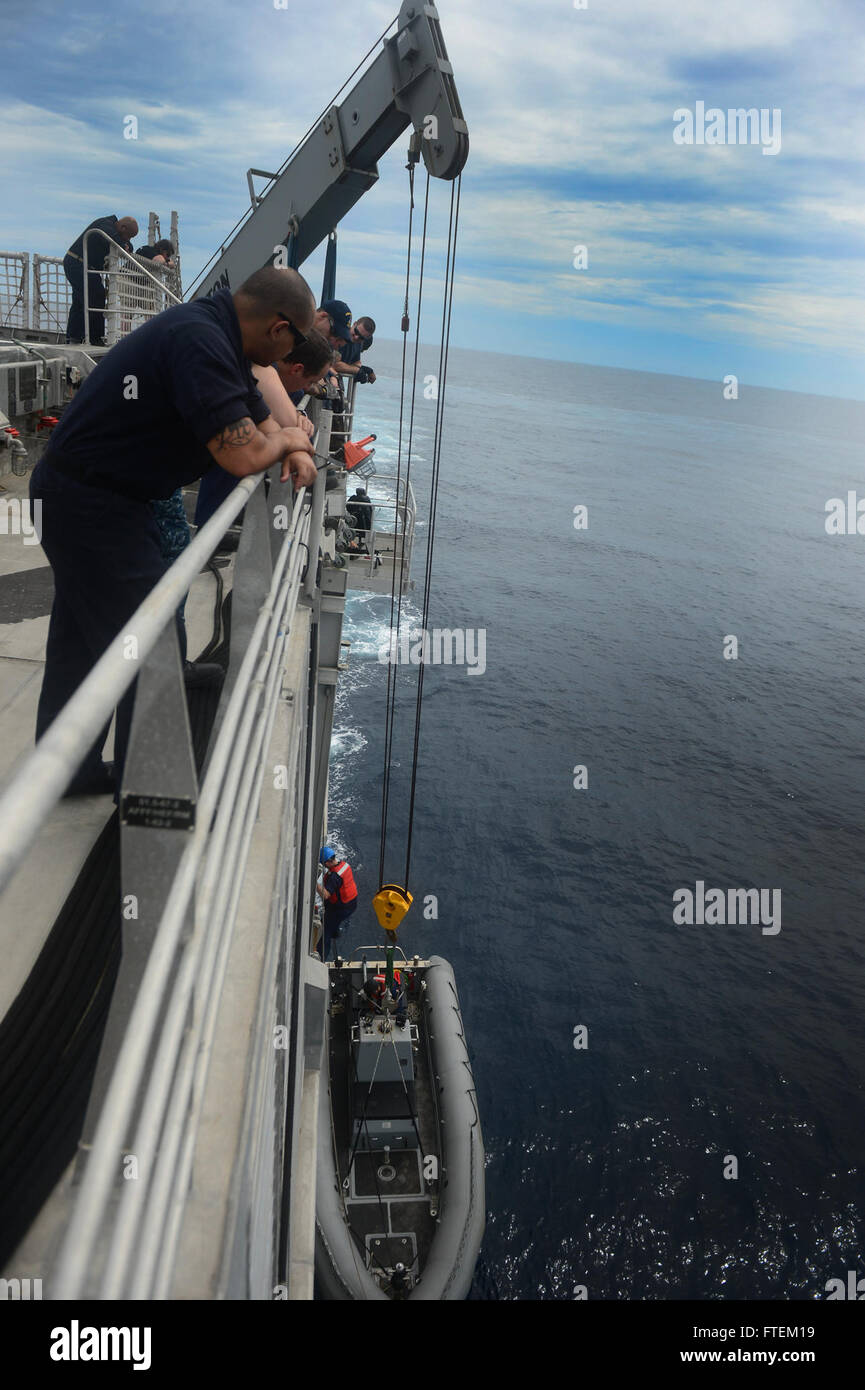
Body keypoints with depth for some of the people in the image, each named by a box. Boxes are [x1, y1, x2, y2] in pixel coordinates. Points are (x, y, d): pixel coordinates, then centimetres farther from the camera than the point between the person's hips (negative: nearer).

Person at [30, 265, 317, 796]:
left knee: (82, 642, 19)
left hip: (79, 497, 10)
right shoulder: (199, 340, -24)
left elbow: (259, 415, 20)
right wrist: (286, 439, -7)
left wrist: (294, 452, -1)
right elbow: (242, 456, -28)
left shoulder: (219, 336, 9)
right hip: (94, 507, -10)